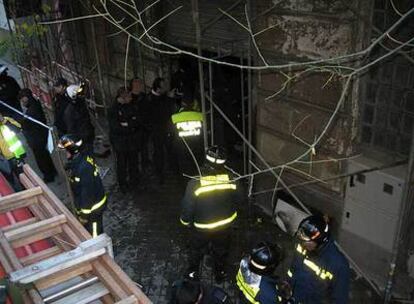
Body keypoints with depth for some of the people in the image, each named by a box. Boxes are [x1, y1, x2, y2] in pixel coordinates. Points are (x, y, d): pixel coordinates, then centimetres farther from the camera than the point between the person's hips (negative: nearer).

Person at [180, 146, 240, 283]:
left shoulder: (195, 184, -33)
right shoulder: (231, 182, -24)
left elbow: (187, 207, -20)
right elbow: (235, 202, -5)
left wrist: (186, 221, 1)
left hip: (202, 227, -2)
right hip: (225, 225, 2)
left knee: (196, 250, 28)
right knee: (220, 251, 28)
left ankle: (193, 272, 51)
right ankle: (220, 274, 50)